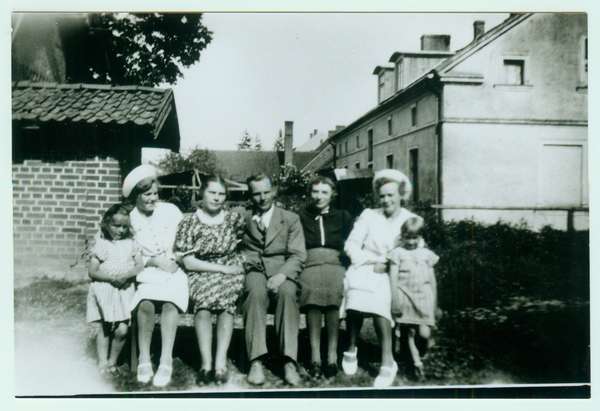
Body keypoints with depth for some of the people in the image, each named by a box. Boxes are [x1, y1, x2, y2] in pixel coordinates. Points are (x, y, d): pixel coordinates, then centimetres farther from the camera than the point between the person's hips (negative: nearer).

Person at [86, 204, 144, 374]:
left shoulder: (130, 244, 10)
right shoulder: (101, 245, 2)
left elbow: (140, 265, 3)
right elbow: (93, 272, -3)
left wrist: (128, 275, -15)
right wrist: (113, 278, -16)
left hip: (125, 290, 1)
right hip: (103, 290, -1)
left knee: (122, 329, -6)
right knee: (103, 328, 2)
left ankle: (113, 360, 14)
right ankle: (102, 361, 14)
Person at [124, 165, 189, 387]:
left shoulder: (170, 210, 11)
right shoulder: (130, 219, 8)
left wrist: (176, 258, -3)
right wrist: (156, 261, -10)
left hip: (175, 270, 0)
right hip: (147, 274, 0)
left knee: (170, 303, -31)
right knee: (146, 304, -31)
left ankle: (166, 360, -25)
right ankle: (144, 359, -17)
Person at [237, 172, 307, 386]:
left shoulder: (291, 219, 15)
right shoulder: (241, 218, 18)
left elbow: (298, 256, 5)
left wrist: (282, 274, -14)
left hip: (281, 271, 0)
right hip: (252, 271, 0)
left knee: (287, 292, -34)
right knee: (256, 291, -35)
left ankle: (289, 361, -33)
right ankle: (256, 362, -34)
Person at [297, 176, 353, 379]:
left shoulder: (343, 217, 24)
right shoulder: (300, 216, 22)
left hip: (335, 263, 1)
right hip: (308, 264, 0)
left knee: (335, 289, -33)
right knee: (312, 287, -33)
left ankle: (332, 356, -29)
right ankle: (315, 357, -31)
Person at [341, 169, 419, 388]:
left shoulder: (412, 220, 14)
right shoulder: (368, 215, 16)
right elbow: (351, 245, 8)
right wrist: (371, 261, -8)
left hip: (392, 275, -1)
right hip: (364, 269, 1)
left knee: (379, 296, -32)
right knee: (356, 293, -30)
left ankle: (387, 360, -24)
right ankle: (351, 348, -11)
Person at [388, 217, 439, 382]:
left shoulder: (426, 254, 10)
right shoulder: (398, 253, 0)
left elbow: (432, 280, 15)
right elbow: (393, 278, -3)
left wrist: (434, 302, 14)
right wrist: (395, 301, -7)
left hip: (423, 297, 2)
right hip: (406, 297, -2)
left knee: (425, 334, -5)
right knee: (410, 332, 3)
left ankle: (420, 355, 24)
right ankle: (417, 363, 16)